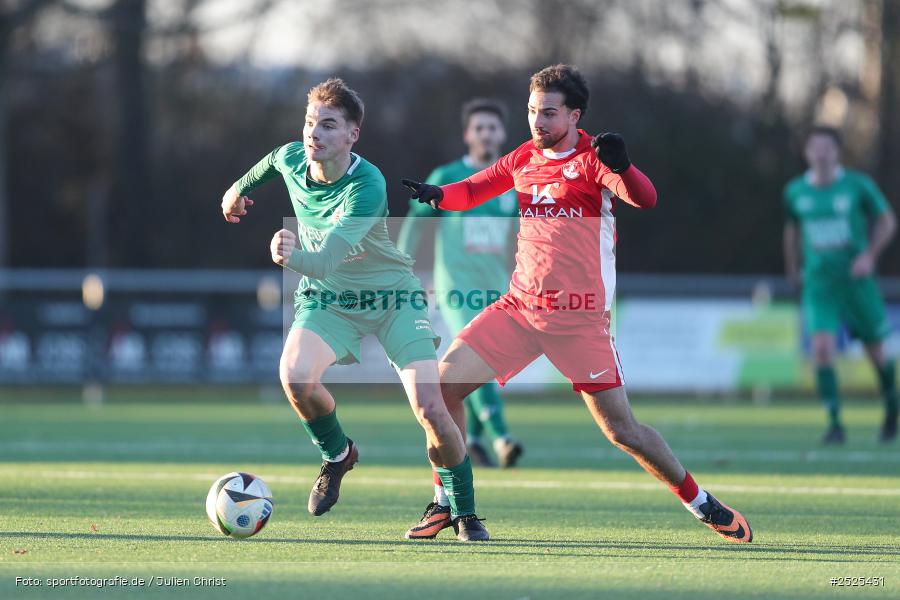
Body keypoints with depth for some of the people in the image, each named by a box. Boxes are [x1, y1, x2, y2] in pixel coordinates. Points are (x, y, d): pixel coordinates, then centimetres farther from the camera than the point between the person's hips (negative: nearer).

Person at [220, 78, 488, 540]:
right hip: (326, 297, 4)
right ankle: (337, 454, 5)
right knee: (295, 375, -27)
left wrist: (294, 256, -64)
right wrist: (240, 187, 32)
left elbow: (327, 259, -43)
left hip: (392, 295, -4)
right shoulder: (290, 159, -14)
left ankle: (464, 514, 5)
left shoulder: (367, 186, -31)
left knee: (429, 407, -17)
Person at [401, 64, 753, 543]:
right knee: (444, 381, -8)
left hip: (580, 317, -5)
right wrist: (435, 194, -8)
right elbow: (471, 191, 15)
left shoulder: (593, 158, -7)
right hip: (520, 306, 5)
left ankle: (701, 504, 12)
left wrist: (621, 166, -44)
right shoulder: (524, 159, 11)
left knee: (622, 431, -6)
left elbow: (645, 199, -22)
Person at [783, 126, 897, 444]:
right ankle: (834, 423, -11)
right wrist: (792, 269, 23)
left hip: (857, 280, -1)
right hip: (818, 284, 1)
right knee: (822, 349, -17)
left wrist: (870, 255, -11)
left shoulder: (859, 186, -7)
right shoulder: (795, 191, 1)